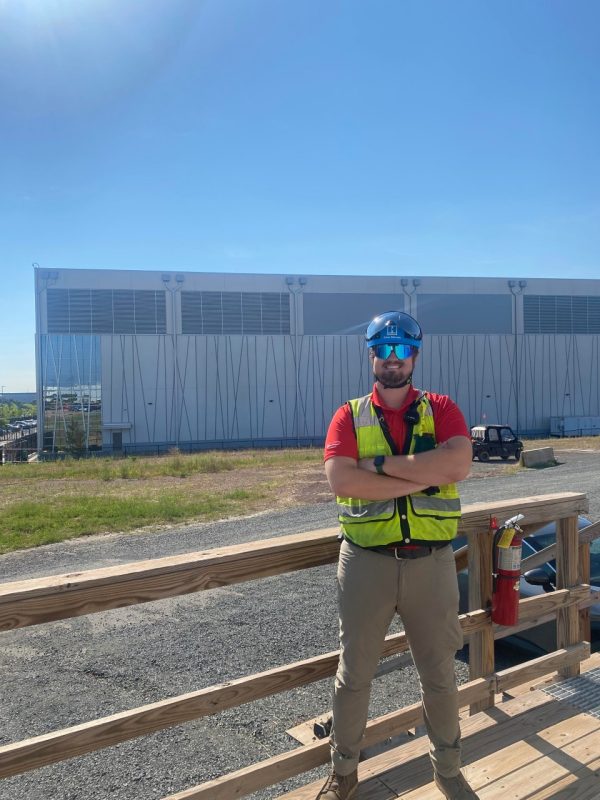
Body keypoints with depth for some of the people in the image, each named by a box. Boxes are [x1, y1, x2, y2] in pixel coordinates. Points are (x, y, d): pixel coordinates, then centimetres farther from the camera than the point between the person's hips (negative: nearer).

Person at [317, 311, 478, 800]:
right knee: (354, 672, 15)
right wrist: (421, 477, -17)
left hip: (432, 561, 1)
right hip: (366, 562, 0)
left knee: (440, 673, 18)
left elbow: (457, 464, -18)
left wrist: (381, 463, -18)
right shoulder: (349, 416, 0)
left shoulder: (441, 409, 1)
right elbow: (340, 479, -17)